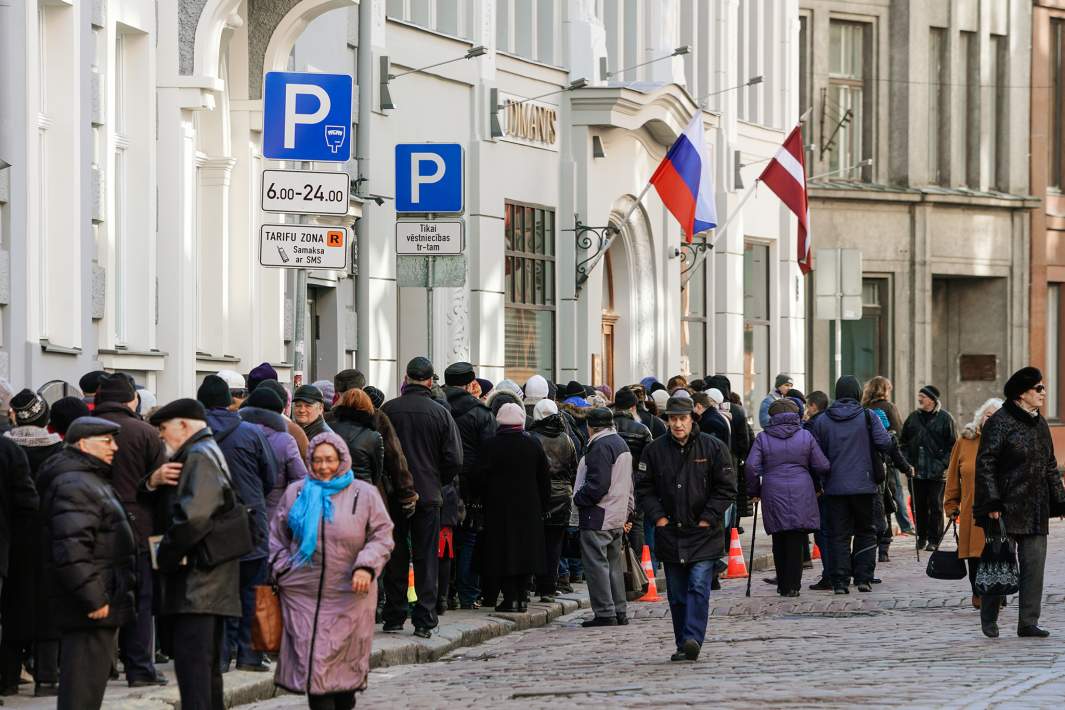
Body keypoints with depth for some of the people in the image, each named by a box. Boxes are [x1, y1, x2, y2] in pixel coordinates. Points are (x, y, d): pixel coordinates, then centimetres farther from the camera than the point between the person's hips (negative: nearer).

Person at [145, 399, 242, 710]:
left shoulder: (199, 457, -11)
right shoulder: (205, 453, 22)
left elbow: (194, 515, -27)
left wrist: (165, 554, -15)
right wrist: (153, 482, -3)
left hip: (195, 587, -11)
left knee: (192, 666, -15)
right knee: (207, 666, 15)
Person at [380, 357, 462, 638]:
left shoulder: (388, 410, -4)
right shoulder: (440, 413, -5)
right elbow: (455, 460, -5)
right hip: (428, 496, -1)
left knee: (395, 557, 9)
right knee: (426, 558, 4)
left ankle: (394, 617, 11)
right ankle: (425, 620, 1)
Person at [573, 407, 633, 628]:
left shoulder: (600, 447, -16)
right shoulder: (621, 444, 16)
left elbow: (597, 484, -23)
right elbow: (629, 483, 21)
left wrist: (579, 498, -9)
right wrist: (628, 512, 23)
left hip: (597, 518, -10)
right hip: (617, 517, 10)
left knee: (596, 564, -6)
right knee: (613, 564, 16)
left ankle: (605, 613, -8)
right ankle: (619, 612, 19)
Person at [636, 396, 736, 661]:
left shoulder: (713, 447, -3)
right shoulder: (655, 450, 4)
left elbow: (726, 488, -1)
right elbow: (644, 487, 10)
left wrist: (708, 518, -8)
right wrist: (658, 516, -2)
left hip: (704, 533, -3)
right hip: (670, 533, 3)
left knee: (698, 587, -14)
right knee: (677, 595, 7)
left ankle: (693, 639, -21)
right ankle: (683, 646, 14)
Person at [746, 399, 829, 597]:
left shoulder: (763, 438, 3)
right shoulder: (805, 436, 5)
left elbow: (752, 467, -4)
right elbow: (822, 466, 5)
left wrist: (754, 491, 9)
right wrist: (817, 487, 22)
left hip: (773, 494, 0)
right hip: (802, 495, 0)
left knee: (779, 542, 11)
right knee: (796, 541, 1)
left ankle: (783, 584, 15)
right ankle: (792, 586, -3)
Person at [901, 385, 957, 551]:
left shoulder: (944, 418, -2)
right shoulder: (913, 417, 10)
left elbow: (953, 444, -1)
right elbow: (904, 442, 16)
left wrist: (943, 464, -11)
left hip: (936, 473, -4)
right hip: (916, 471, 4)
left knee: (935, 506, -1)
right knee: (918, 505, 7)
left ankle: (934, 539, 5)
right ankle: (922, 536, 18)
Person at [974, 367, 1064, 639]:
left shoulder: (1040, 424, 15)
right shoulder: (999, 422, -9)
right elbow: (985, 464, -12)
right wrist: (992, 503, -18)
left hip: (1035, 510, 7)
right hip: (1006, 509, -7)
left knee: (1034, 565, 1)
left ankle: (1028, 622, 5)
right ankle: (988, 619, 14)